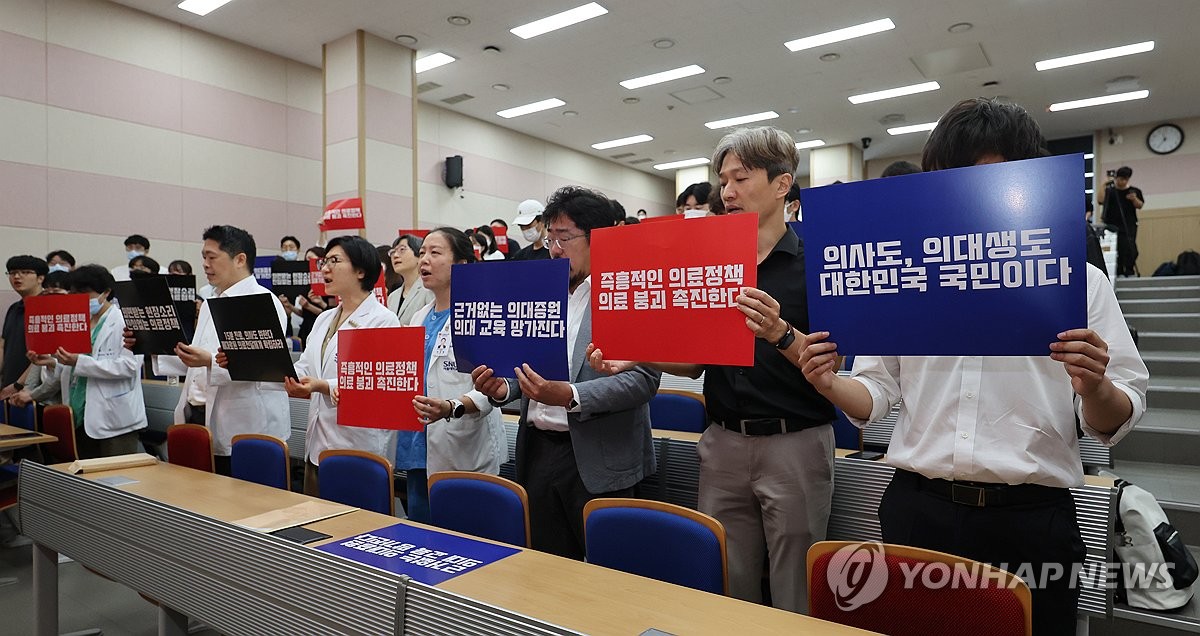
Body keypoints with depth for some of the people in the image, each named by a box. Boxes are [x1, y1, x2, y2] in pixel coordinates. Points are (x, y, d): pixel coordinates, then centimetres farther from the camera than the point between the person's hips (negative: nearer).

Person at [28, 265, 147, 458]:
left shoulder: (123, 321, -9)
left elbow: (129, 365, -21)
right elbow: (75, 371, 23)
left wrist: (79, 362, -24)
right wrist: (52, 362, 4)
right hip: (83, 419, 8)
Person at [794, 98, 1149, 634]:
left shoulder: (1079, 279, 2)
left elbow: (1114, 423, 0)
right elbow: (878, 392, 7)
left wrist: (1094, 388, -22)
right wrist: (830, 385, -14)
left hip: (1031, 519, -1)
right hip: (918, 508, 2)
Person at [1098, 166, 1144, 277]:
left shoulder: (1134, 191, 11)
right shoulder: (1109, 191, 7)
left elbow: (1140, 206, 8)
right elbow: (1100, 200, -10)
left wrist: (1134, 199, -12)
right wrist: (1104, 185, -10)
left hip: (1129, 226, 0)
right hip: (1112, 226, 0)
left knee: (1129, 249, -12)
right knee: (1116, 251, -2)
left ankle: (1129, 272, -6)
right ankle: (1119, 273, 2)